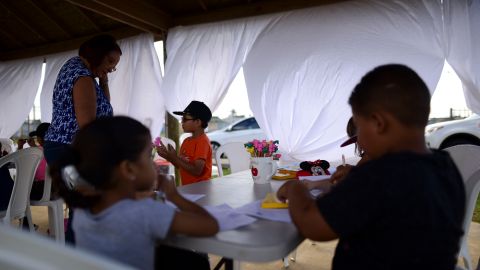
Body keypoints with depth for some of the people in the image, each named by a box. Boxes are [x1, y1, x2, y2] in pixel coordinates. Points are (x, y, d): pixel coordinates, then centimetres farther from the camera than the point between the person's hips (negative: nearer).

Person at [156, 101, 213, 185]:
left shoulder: (203, 141, -16)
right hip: (187, 187, 7)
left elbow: (197, 171, -22)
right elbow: (180, 165, 12)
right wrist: (168, 155, -4)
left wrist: (174, 158, -19)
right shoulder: (186, 141, 8)